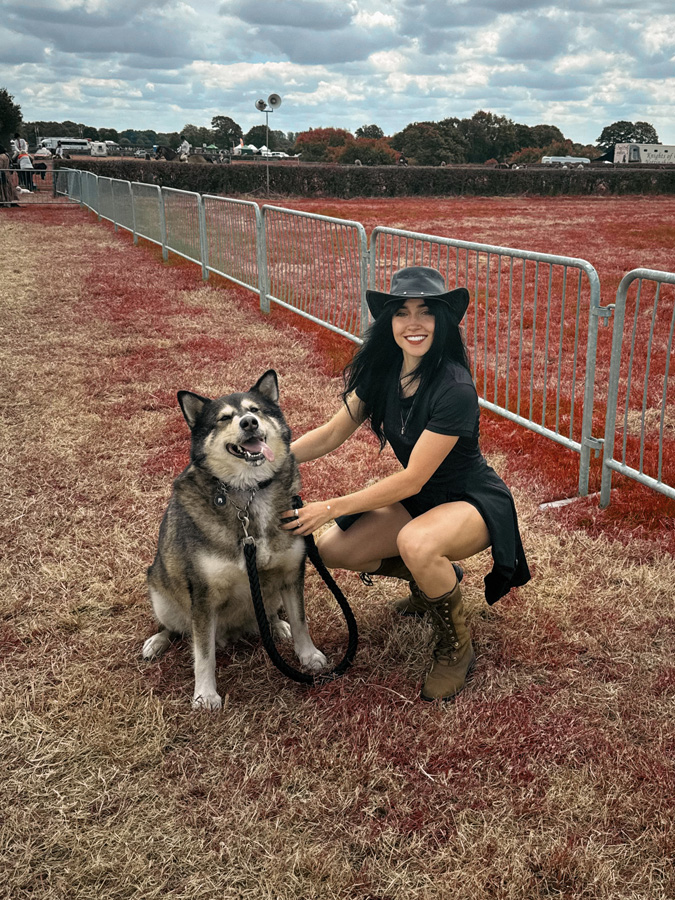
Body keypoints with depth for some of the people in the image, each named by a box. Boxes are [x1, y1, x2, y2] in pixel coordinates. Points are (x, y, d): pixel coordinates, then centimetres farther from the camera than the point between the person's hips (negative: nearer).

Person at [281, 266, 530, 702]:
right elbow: (332, 433, 1)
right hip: (418, 500, 7)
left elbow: (412, 479, -27)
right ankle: (431, 574, 18)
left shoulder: (454, 388, -29)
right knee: (333, 550, -8)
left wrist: (331, 508, -26)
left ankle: (457, 646, -9)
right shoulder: (383, 372, -6)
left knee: (416, 543, -38)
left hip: (474, 500, -7)